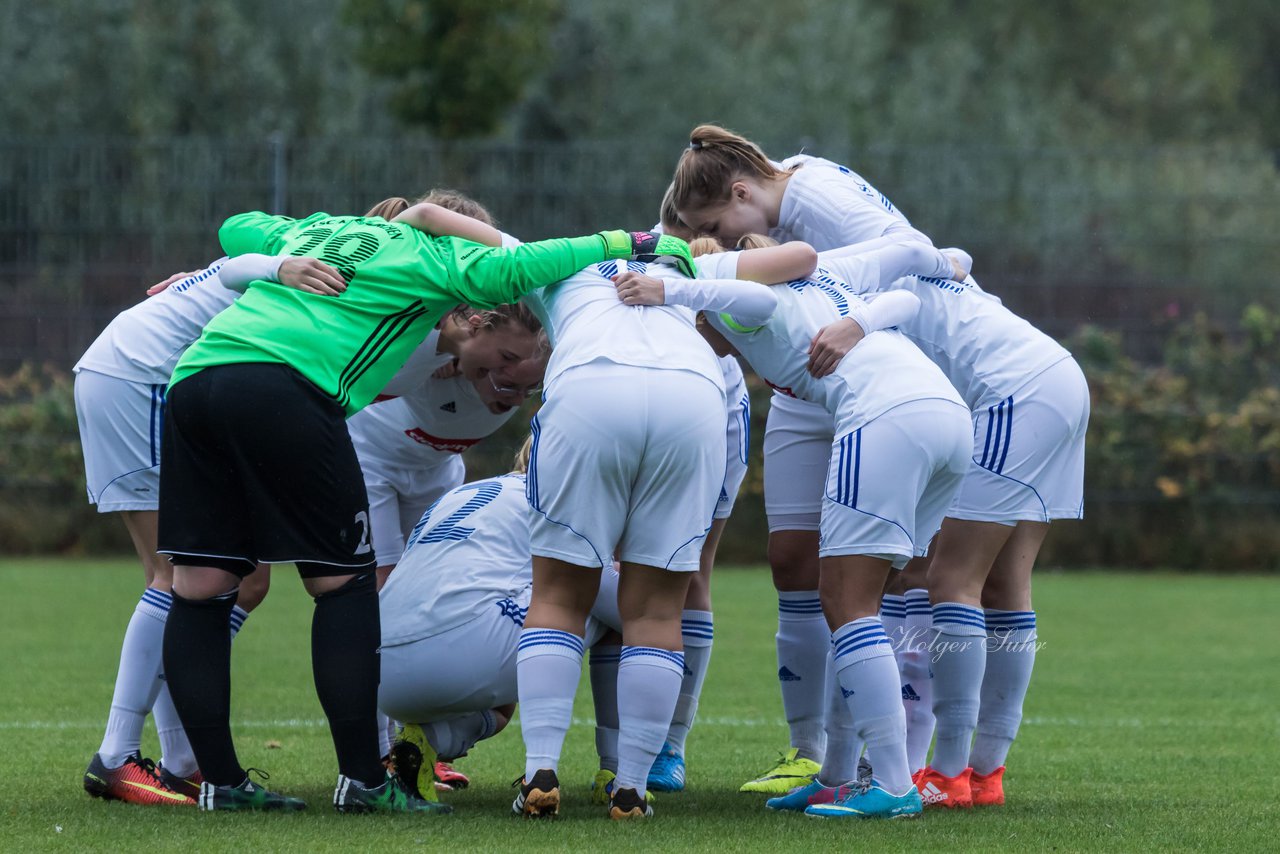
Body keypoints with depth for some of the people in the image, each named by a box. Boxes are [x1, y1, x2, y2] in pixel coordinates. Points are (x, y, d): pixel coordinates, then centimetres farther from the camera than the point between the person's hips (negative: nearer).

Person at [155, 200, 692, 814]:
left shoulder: (320, 229, 33)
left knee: (201, 585, 9)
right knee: (342, 582, 4)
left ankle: (219, 780, 7)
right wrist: (623, 245, 3)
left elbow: (236, 228, 49)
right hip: (282, 388, -6)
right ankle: (362, 780, 1)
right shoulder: (431, 253, 15)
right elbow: (501, 270, -3)